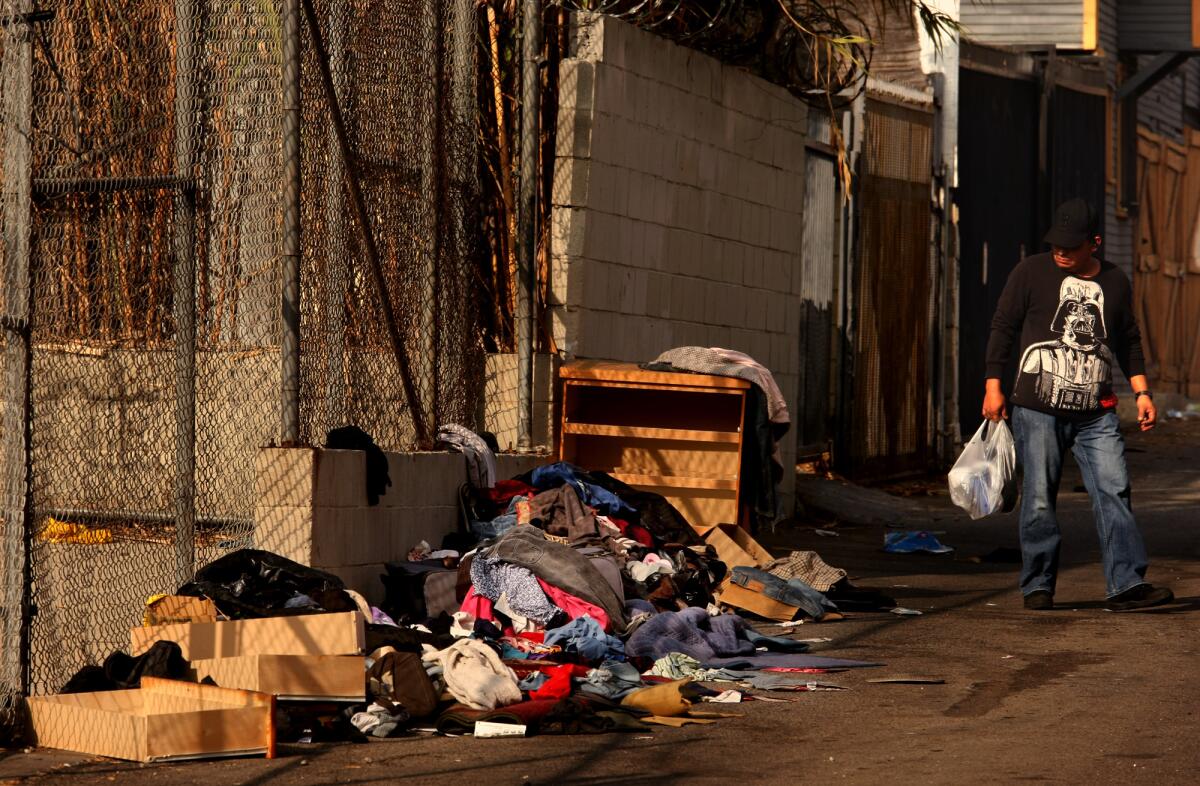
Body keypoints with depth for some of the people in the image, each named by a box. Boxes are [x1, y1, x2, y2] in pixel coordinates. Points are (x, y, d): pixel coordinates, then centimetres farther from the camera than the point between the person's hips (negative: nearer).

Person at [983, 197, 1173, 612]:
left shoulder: (1115, 283, 12)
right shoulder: (1031, 273, 2)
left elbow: (1129, 340, 23)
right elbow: (1003, 328, 5)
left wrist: (1141, 391, 16)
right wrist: (993, 385, 0)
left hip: (1096, 414, 2)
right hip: (1037, 410, -2)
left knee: (1114, 491, -9)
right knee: (1039, 499, -1)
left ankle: (1126, 584, -10)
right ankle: (1037, 586, 10)